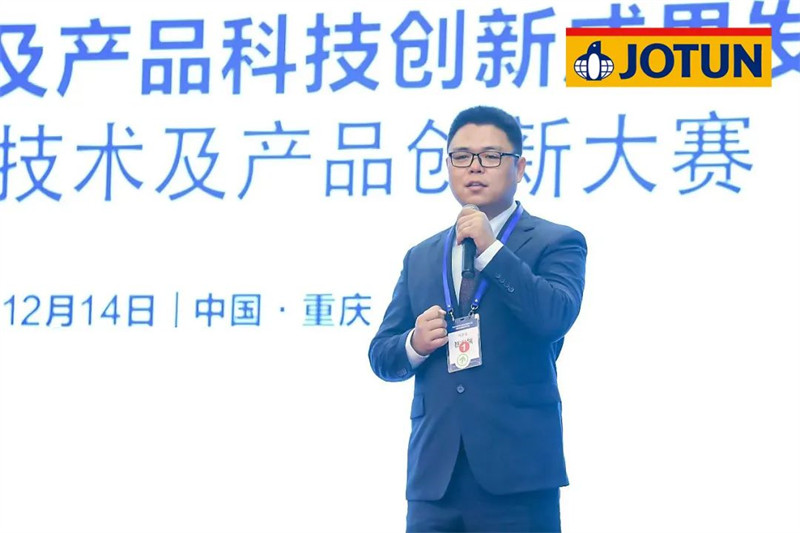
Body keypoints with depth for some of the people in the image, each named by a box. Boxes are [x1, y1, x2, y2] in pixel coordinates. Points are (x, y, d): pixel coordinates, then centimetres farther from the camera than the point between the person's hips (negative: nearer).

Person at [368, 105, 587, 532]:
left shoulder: (556, 243, 5)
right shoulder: (420, 258, 19)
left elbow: (555, 317, -14)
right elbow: (382, 357, 19)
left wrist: (491, 249, -13)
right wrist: (414, 344, -3)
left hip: (516, 475, -4)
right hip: (435, 477, 4)